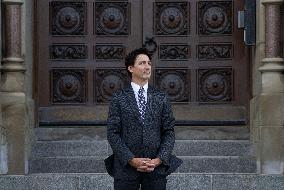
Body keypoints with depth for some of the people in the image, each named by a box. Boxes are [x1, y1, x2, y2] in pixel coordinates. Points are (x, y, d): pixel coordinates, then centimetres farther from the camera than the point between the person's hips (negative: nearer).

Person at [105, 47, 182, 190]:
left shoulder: (161, 98, 9)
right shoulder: (119, 98, 3)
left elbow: (169, 132, 6)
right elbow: (113, 134, -2)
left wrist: (159, 160, -7)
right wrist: (131, 160, -12)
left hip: (156, 167, 2)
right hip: (126, 167, -1)